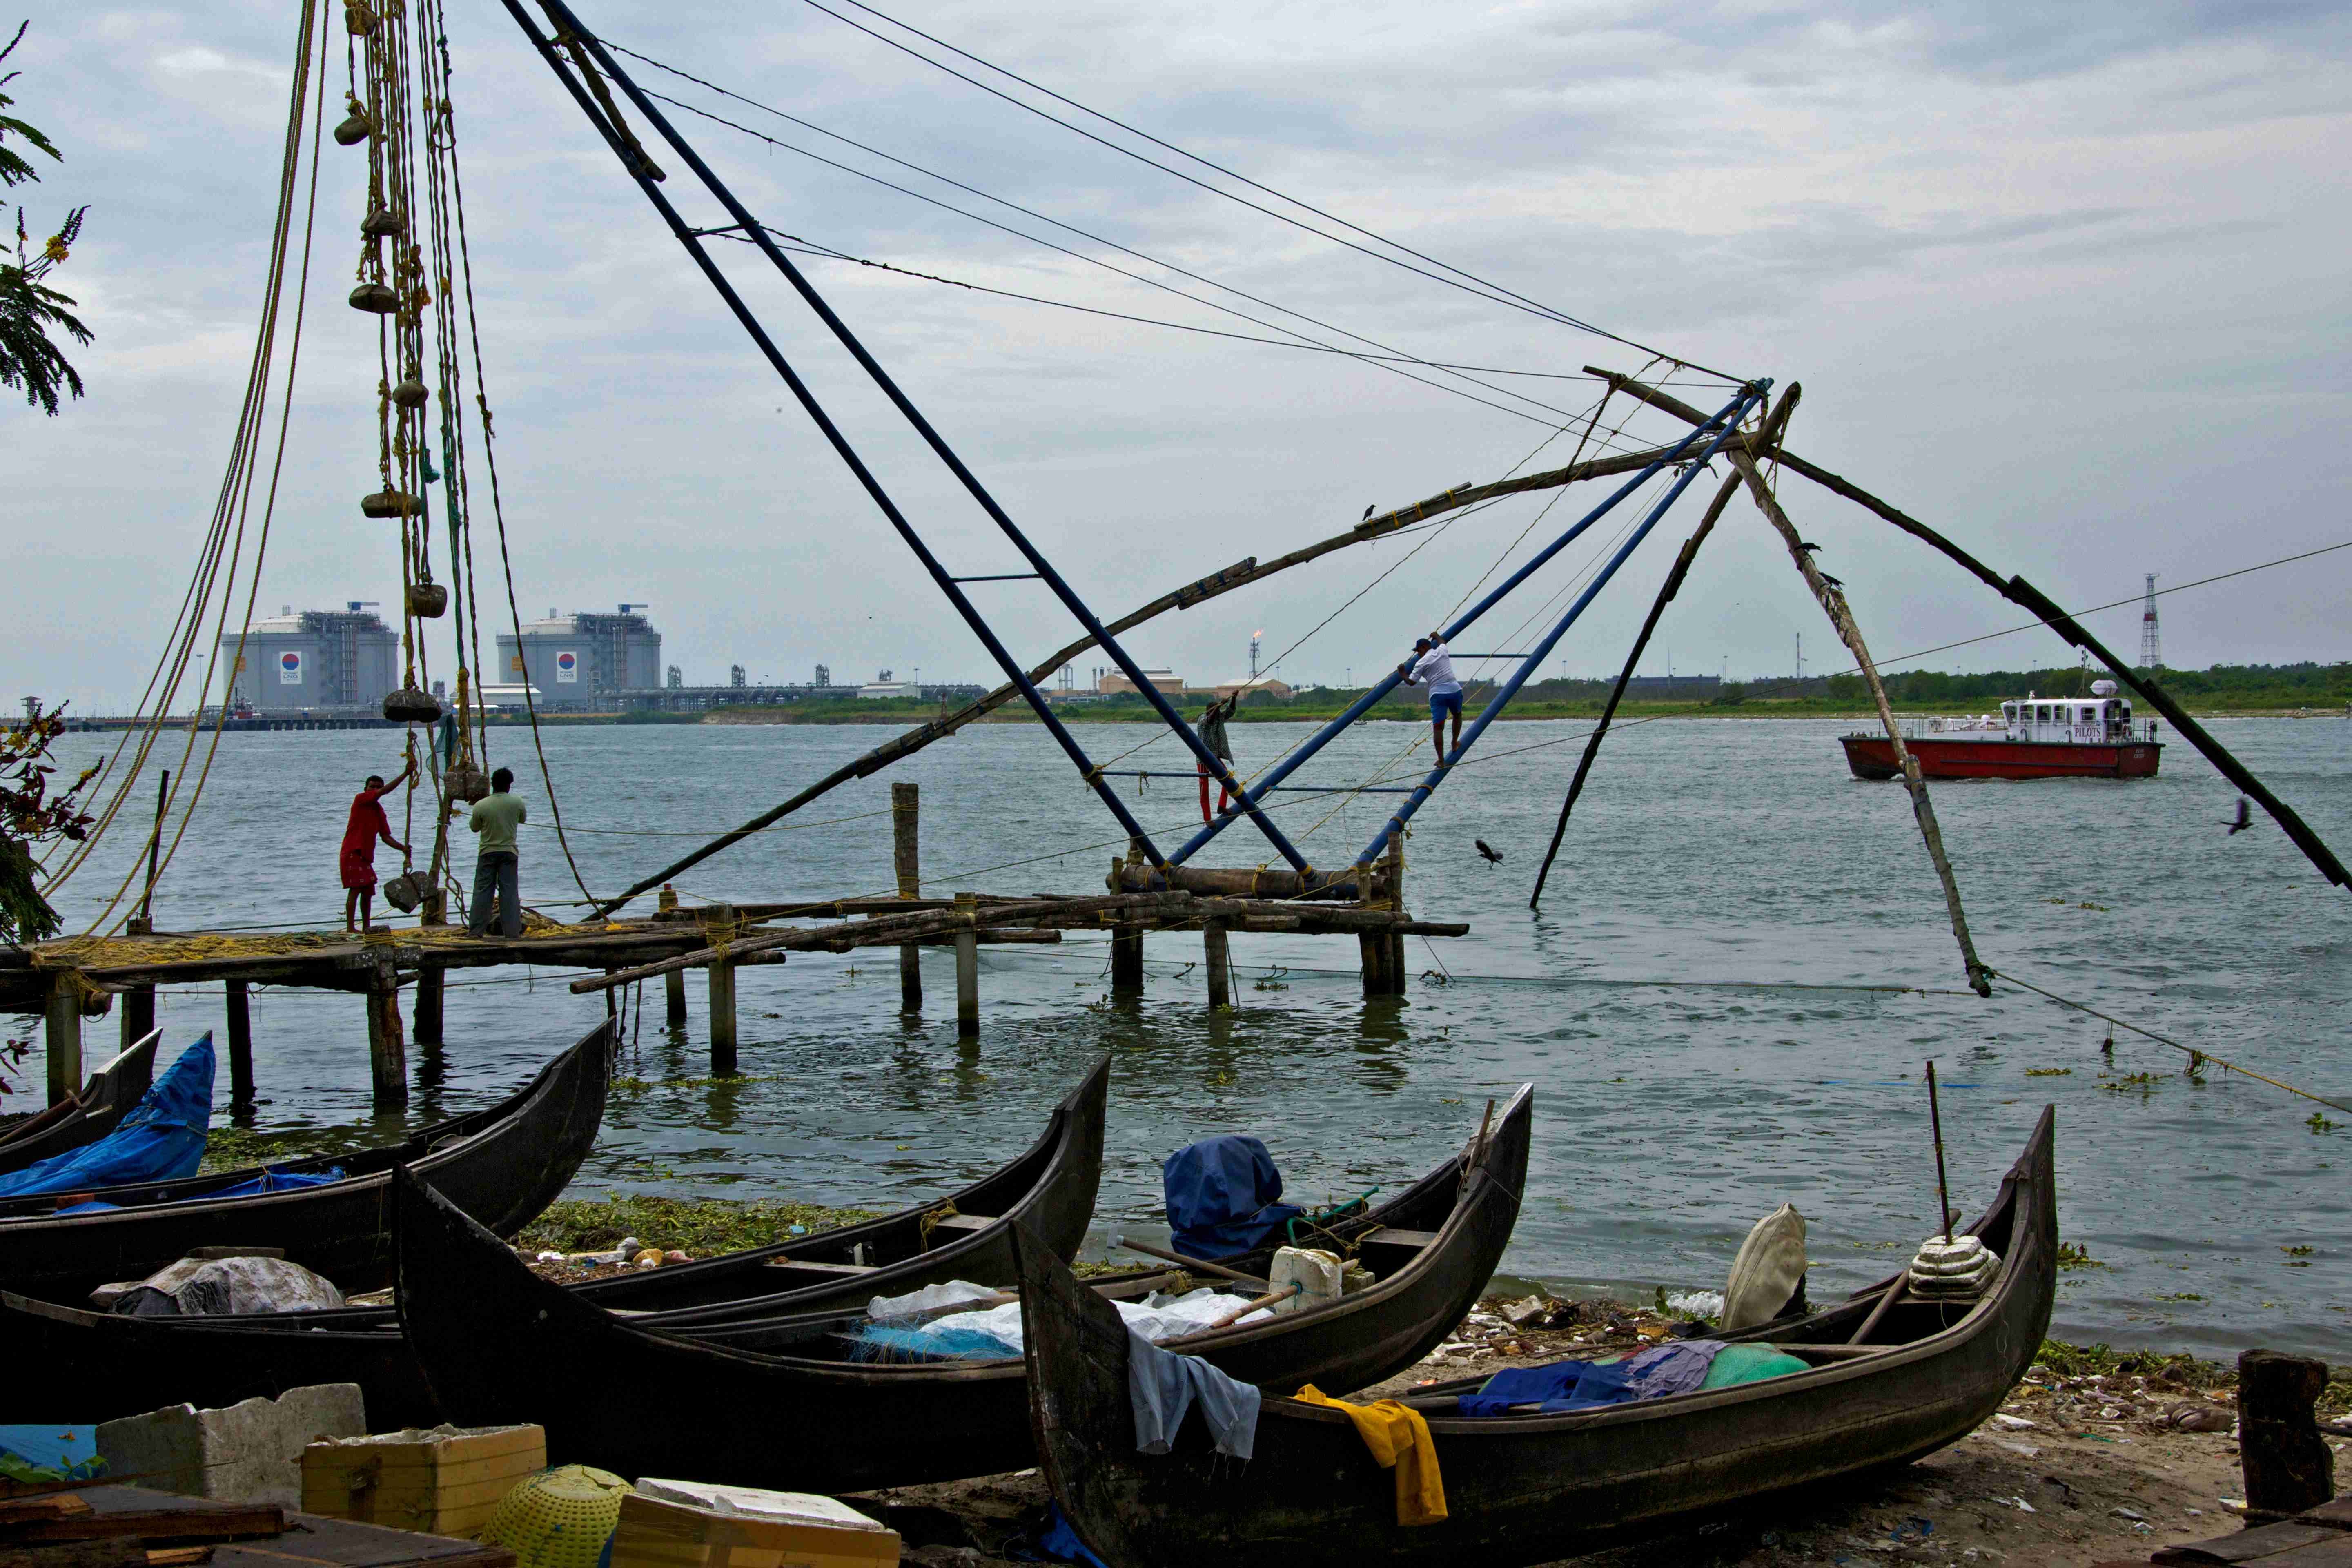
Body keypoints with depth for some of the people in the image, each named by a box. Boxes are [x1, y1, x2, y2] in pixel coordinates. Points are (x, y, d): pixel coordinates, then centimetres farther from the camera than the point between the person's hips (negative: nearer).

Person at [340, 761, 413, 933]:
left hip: (366, 856, 8)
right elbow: (386, 791, -17)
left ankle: (366, 927, 19)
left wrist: (402, 848, -2)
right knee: (355, 890, -13)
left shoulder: (379, 811, 16)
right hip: (352, 853, -8)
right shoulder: (360, 799, -6)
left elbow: (386, 836, 14)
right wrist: (406, 774, -18)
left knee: (368, 892, 10)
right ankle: (350, 928, -15)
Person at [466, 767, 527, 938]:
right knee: (510, 892, 4)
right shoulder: (516, 803, -7)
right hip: (509, 853, 0)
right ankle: (512, 931, 1)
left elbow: (474, 827, 5)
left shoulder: (480, 806, -9)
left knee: (482, 892, 5)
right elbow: (523, 819, 13)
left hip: (487, 853, 0)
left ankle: (475, 931, 5)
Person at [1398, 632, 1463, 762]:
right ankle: (1455, 743, 37)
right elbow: (1442, 642, 38)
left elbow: (1411, 682, 3)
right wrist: (1436, 636, 58)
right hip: (1455, 690, 4)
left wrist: (1402, 673, 20)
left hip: (1437, 694, -4)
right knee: (1457, 715, 33)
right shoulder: (1442, 651, 12)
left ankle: (1441, 760, -13)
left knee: (1438, 728, -5)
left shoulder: (1421, 663, 1)